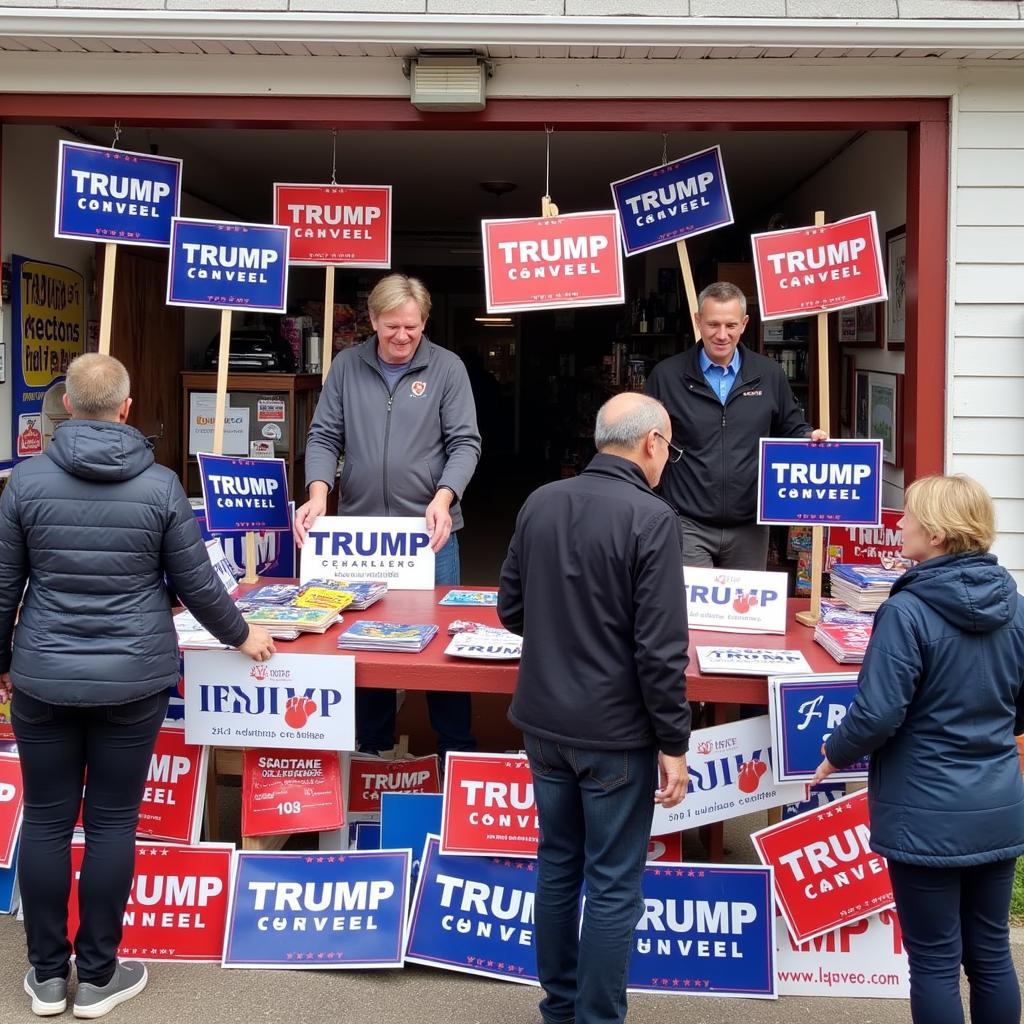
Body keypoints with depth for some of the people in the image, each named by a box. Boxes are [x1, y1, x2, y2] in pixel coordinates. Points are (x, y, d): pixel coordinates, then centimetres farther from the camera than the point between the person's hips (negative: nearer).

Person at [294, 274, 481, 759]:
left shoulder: (447, 368, -1)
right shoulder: (347, 366, 5)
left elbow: (465, 442, -4)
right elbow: (324, 437, 4)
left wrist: (444, 497, -21)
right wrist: (319, 493, -14)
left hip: (429, 529, -2)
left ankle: (455, 752, 18)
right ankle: (373, 750, 26)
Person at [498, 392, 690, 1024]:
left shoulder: (540, 504, 1)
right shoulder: (651, 518, -17)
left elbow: (511, 610, 9)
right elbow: (661, 647, -18)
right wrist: (674, 744, -10)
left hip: (543, 722, 6)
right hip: (614, 732, -6)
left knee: (557, 864, 19)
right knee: (613, 885, 7)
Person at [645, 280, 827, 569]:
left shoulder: (769, 374, 6)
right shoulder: (667, 375, 0)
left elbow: (791, 428, 16)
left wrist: (810, 437, -6)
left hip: (749, 528, 3)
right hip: (688, 524, -2)